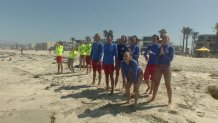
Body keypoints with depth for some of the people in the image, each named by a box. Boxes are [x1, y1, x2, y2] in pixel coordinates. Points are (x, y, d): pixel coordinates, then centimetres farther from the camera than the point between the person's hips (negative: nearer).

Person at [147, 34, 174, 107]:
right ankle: (153, 98, 24)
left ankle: (170, 101, 14)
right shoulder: (159, 47, 8)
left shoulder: (170, 48, -2)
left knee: (168, 84, 2)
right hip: (159, 67, 4)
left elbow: (171, 58, -10)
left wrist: (163, 53, -16)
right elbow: (156, 56, 4)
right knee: (156, 83, 9)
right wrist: (160, 54, -13)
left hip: (167, 67, -4)